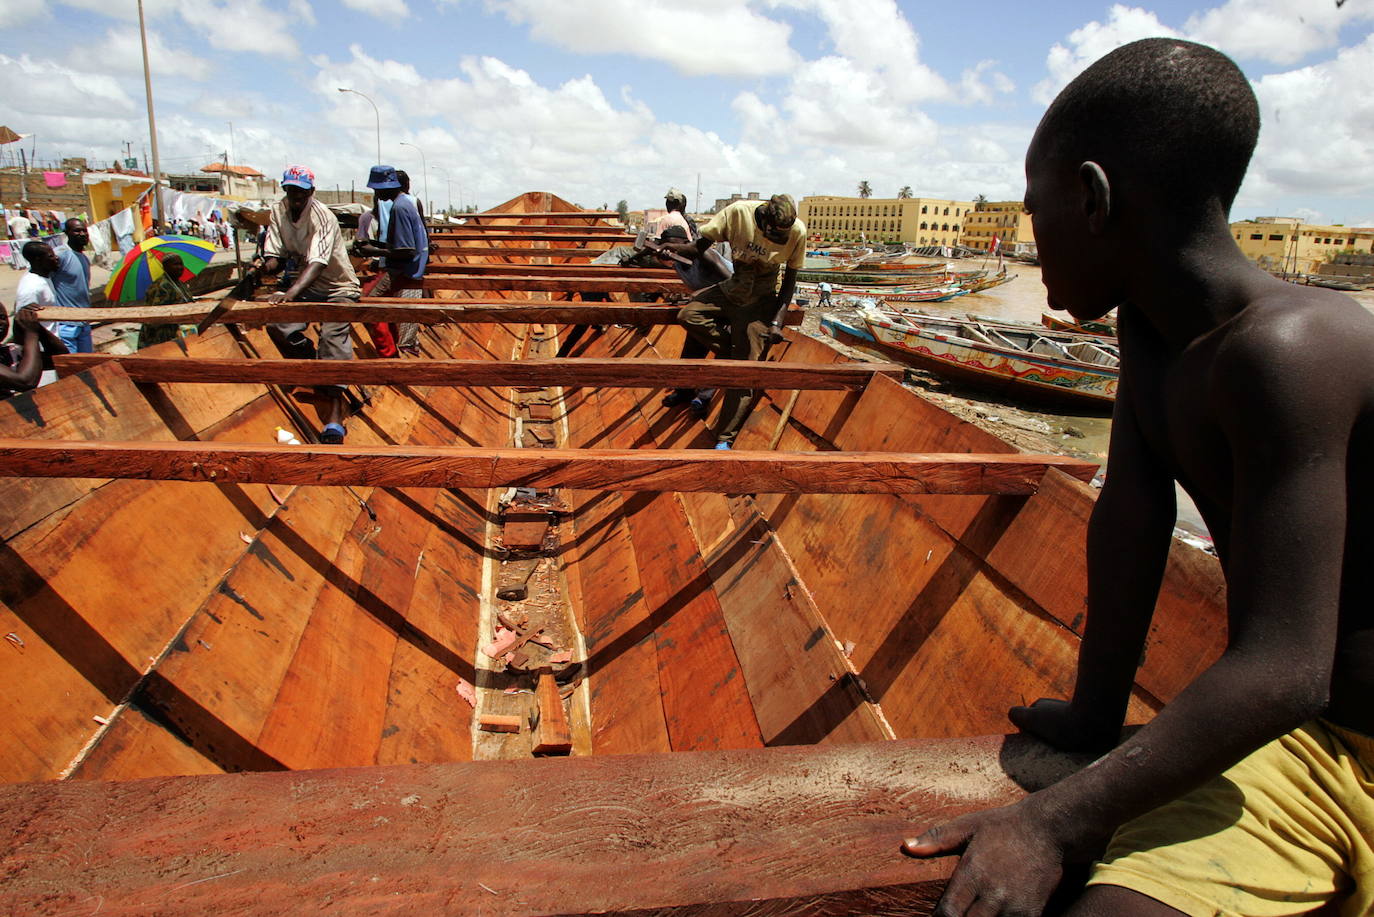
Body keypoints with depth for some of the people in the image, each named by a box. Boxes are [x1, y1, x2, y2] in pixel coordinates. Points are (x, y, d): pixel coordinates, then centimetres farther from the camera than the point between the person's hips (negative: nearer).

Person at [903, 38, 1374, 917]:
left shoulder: (1285, 349, -28)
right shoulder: (1152, 328, -3)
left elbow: (1284, 673, -30)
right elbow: (1128, 526, -2)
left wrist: (1052, 823, -30)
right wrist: (1095, 716, 2)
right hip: (1287, 730, 6)